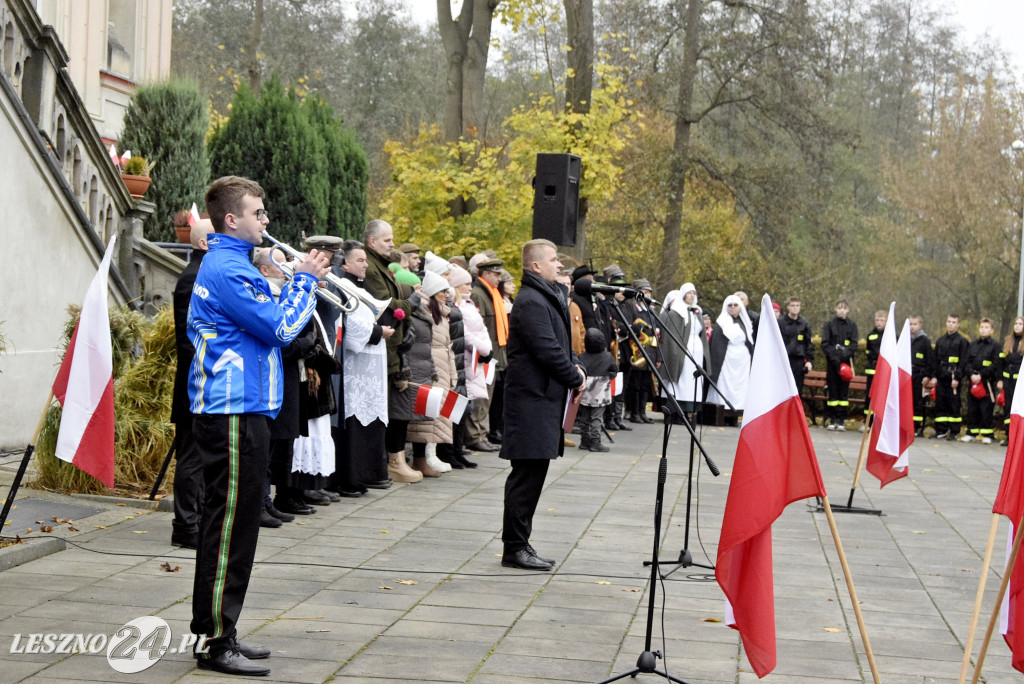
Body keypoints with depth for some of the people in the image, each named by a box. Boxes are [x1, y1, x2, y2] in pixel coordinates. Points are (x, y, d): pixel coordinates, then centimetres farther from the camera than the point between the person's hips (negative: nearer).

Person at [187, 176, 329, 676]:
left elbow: (269, 315, 20)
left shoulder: (230, 265, 19)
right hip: (233, 413, -11)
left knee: (231, 524, 15)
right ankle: (215, 642, -2)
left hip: (240, 410, 11)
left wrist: (303, 281, 11)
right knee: (230, 525, -7)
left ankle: (219, 632, 22)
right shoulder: (226, 269, -15)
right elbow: (280, 328, -17)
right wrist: (304, 280, -4)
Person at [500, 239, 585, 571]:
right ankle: (515, 548, -1)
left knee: (531, 474, 12)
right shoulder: (531, 302, -15)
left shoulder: (549, 297, 19)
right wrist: (575, 378, -8)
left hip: (544, 399, 11)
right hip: (532, 398, -10)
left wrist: (575, 366, 7)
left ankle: (519, 544, 18)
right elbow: (547, 350, -20)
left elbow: (561, 343, 25)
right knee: (527, 474, -7)